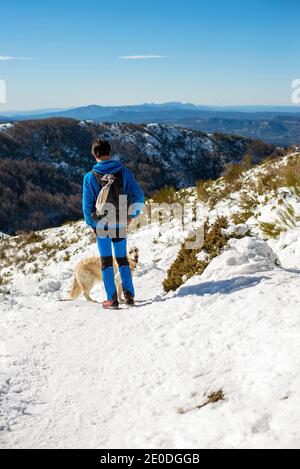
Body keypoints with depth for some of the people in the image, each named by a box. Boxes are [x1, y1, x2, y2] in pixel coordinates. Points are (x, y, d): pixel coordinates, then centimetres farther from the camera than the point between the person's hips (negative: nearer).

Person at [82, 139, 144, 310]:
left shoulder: (90, 177, -8)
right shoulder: (124, 171, -3)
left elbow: (87, 205, -4)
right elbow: (139, 195, -3)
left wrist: (91, 224, 9)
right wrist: (132, 214, 10)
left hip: (102, 225, -2)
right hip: (121, 225, 2)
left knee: (106, 261, 8)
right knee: (122, 259, 16)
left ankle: (112, 299, 6)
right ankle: (129, 295, 12)